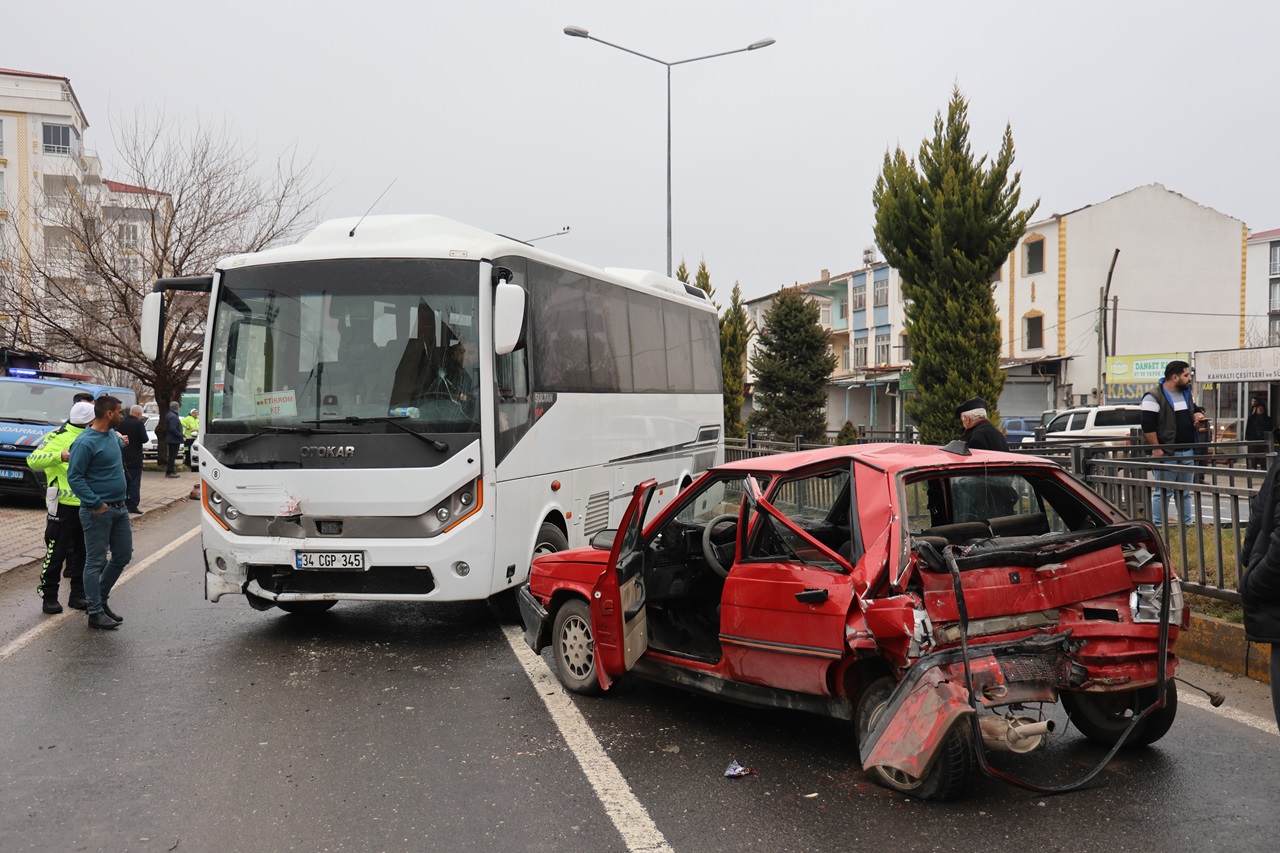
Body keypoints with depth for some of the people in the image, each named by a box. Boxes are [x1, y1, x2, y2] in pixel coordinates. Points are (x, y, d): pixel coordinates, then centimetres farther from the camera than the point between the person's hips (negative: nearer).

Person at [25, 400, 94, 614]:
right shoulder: (58, 437, -9)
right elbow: (33, 460, -19)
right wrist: (60, 456, -35)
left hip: (86, 506, 7)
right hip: (64, 506, -7)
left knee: (83, 552, 11)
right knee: (56, 553, 0)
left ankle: (78, 595, 20)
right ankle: (49, 597, 10)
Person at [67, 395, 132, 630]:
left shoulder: (112, 435, 9)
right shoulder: (85, 442, -17)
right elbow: (74, 477, -19)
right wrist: (96, 504, -20)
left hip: (119, 508, 9)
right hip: (98, 511, -8)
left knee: (123, 555, 14)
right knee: (96, 562, -1)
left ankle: (100, 598, 30)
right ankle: (96, 613, 6)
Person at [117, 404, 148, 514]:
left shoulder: (121, 423, 3)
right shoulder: (139, 423, -14)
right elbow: (144, 439, -16)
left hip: (123, 457, 6)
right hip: (135, 458, -6)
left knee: (124, 481, 16)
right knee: (135, 483, -1)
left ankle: (124, 504, 22)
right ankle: (133, 506, -4)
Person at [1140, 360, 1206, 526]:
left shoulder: (1187, 393, 13)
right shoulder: (1154, 397, -13)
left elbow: (1194, 410, 30)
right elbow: (1148, 426, -18)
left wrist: (1198, 415, 6)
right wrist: (1156, 449, -18)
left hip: (1187, 452, 8)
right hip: (1166, 454, -8)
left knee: (1185, 492, 14)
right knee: (1163, 492, -5)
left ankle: (1187, 523, 21)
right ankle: (1158, 525, 1)